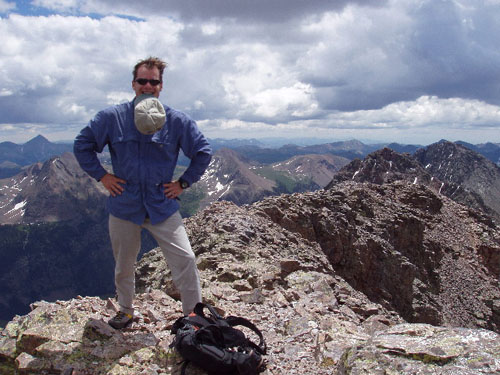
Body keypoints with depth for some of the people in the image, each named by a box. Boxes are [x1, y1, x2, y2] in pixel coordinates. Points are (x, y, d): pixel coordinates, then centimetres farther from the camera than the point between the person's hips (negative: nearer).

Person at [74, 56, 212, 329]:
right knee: (123, 265, 16)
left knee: (185, 260, -8)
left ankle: (193, 314, 11)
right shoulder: (112, 117, -4)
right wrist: (101, 176, -1)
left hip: (162, 206, -1)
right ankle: (125, 311, 40)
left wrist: (184, 182, -1)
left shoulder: (177, 121, -5)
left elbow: (203, 152, 4)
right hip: (123, 207, 1)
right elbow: (81, 146, 6)